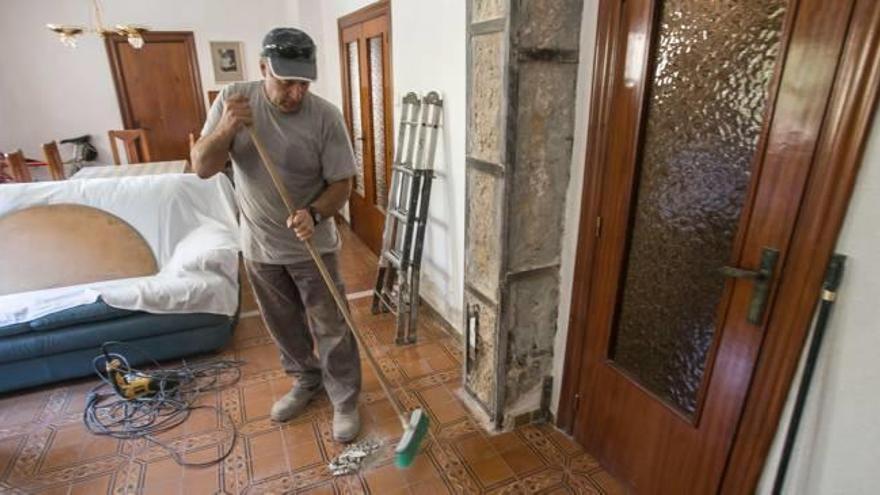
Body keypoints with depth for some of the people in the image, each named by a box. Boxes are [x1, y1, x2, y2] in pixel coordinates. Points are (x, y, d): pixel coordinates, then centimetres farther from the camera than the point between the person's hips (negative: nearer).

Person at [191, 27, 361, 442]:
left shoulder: (326, 116, -16)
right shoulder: (232, 99, -8)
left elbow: (341, 184, -12)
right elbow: (201, 168, -10)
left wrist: (314, 215, -31)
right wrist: (226, 129, -28)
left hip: (313, 247, -3)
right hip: (259, 247, 3)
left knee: (331, 330, 7)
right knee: (283, 325, 20)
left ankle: (345, 400, 27)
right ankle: (306, 381, 43)